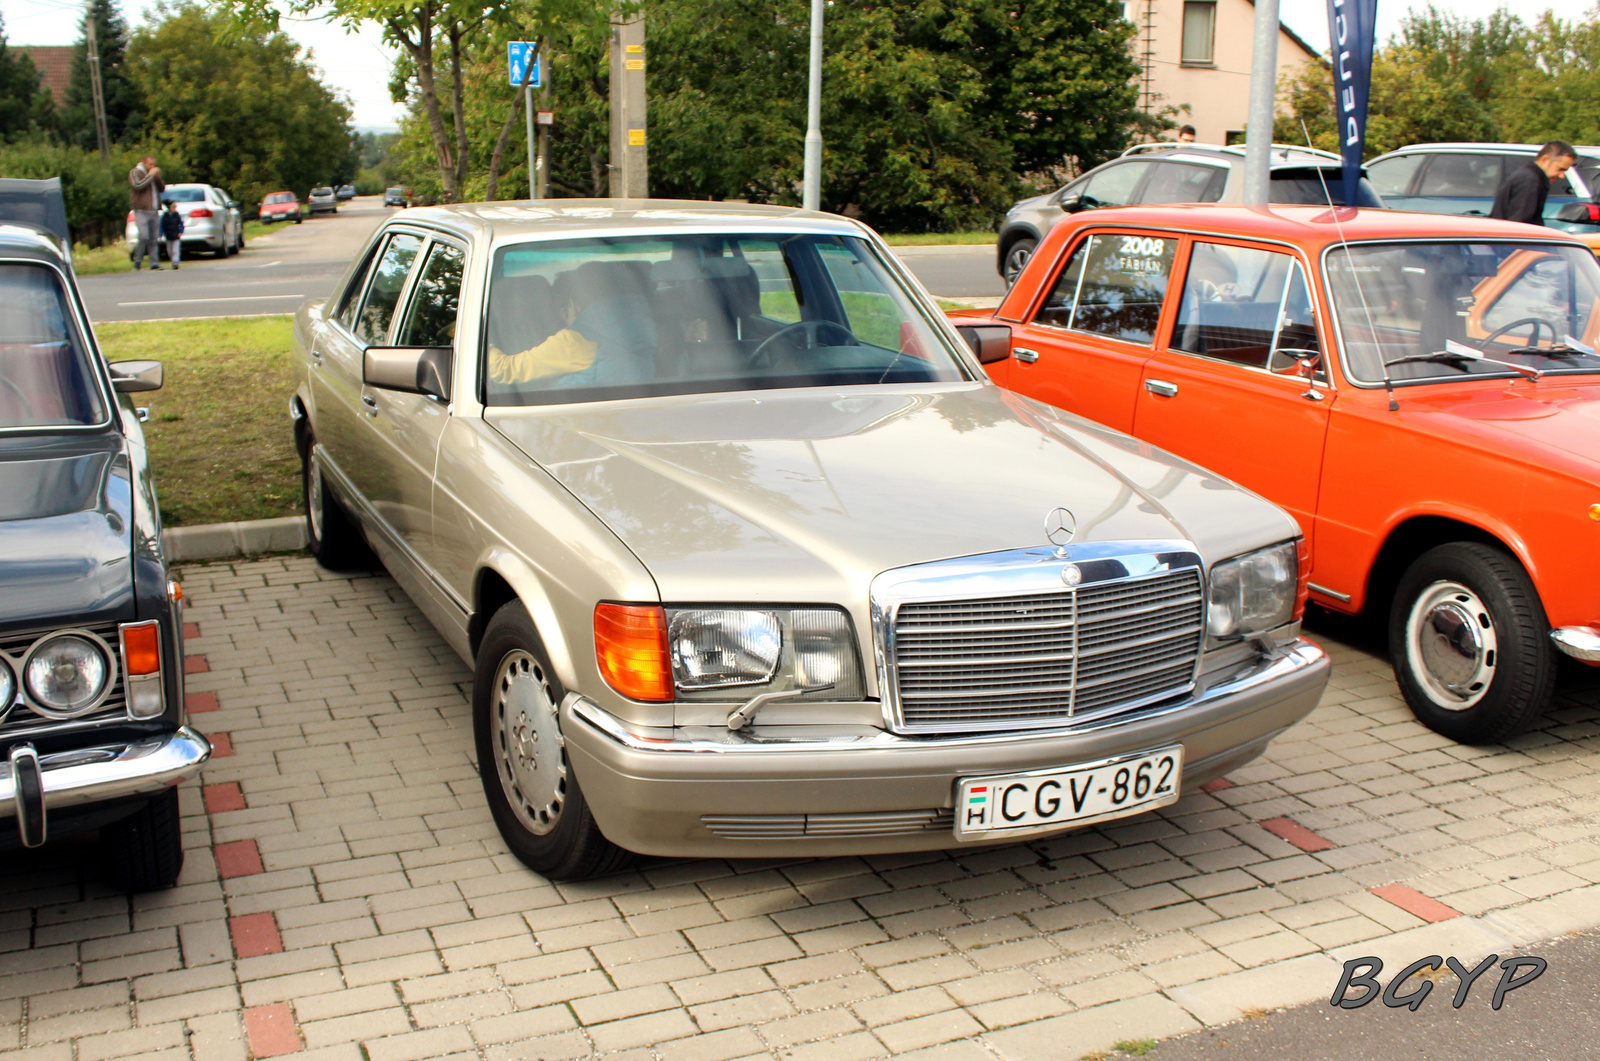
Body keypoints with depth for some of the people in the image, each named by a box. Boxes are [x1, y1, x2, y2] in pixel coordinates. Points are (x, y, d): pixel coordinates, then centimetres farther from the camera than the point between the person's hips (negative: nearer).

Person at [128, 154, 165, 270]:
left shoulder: (154, 173, 21)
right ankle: (138, 260, -3)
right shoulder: (135, 172, 3)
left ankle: (154, 263, 1)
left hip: (154, 210, 6)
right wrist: (150, 175, -11)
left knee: (154, 238, 1)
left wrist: (158, 177, 0)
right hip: (141, 210, -6)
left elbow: (162, 188, 16)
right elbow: (137, 186, -15)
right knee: (144, 236, -15)